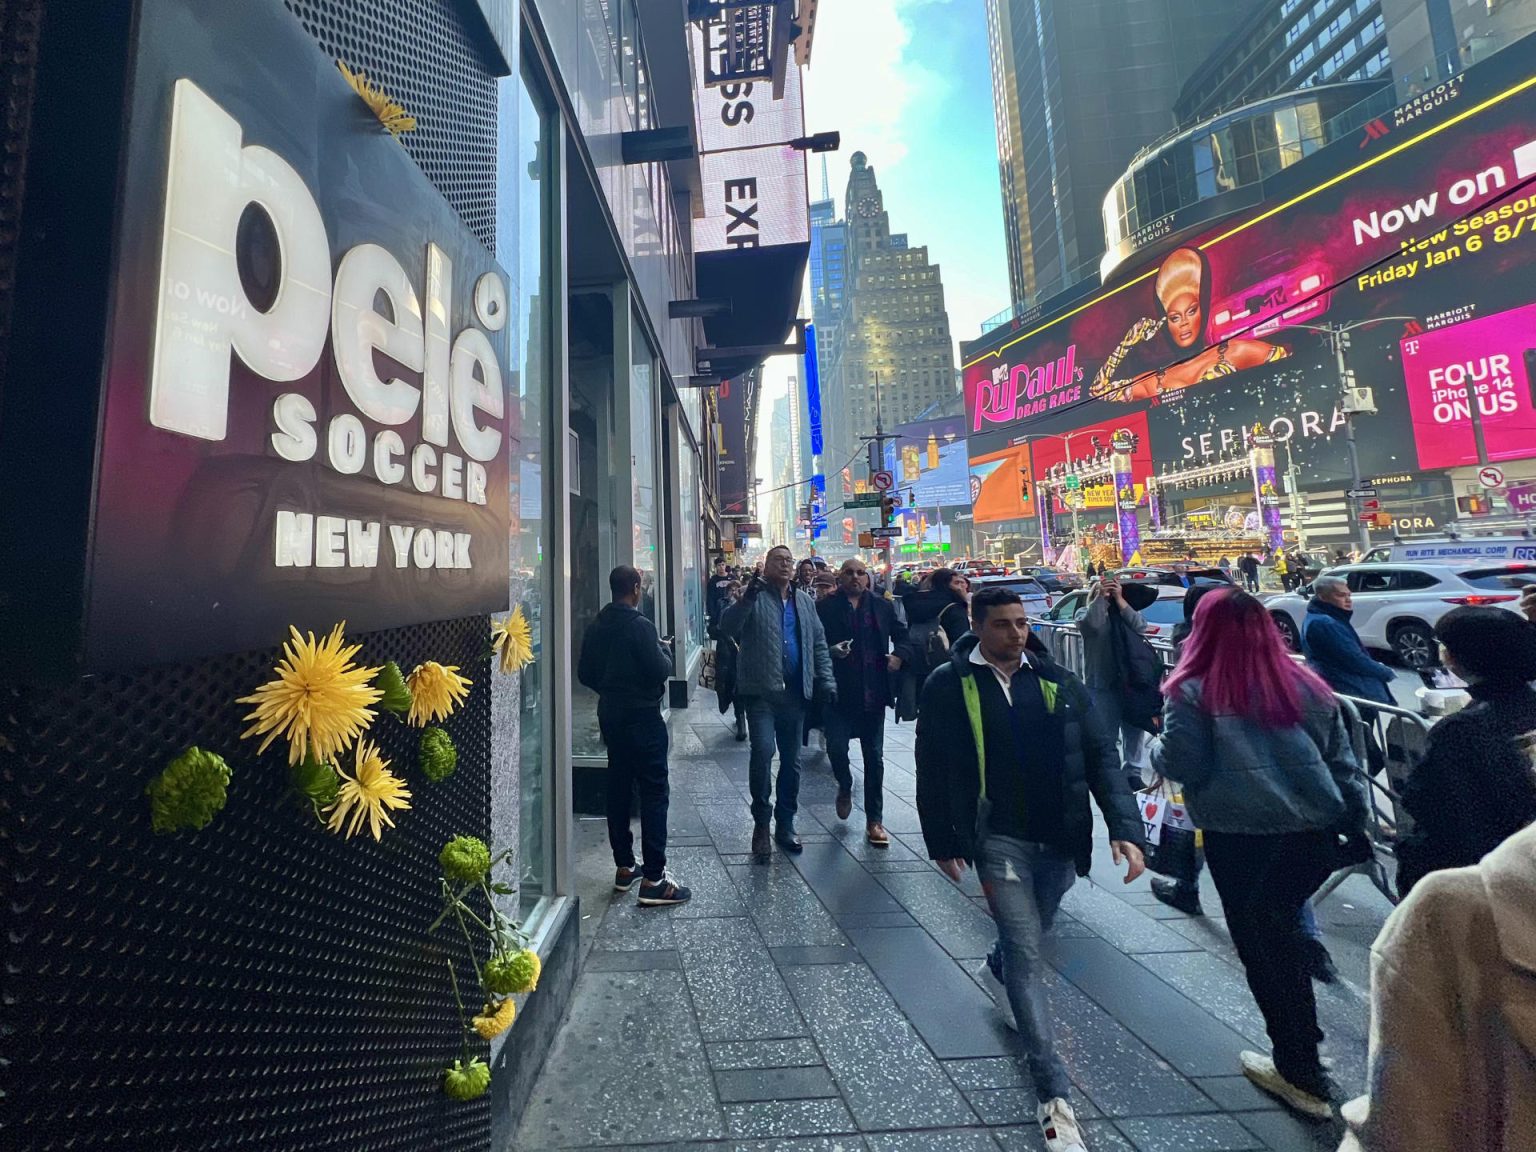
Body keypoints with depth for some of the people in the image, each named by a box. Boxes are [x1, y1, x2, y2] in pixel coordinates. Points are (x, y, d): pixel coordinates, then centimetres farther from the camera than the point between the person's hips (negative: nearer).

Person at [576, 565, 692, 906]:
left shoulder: (596, 627, 6)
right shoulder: (640, 626, -17)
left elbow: (585, 673, 12)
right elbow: (659, 671, -19)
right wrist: (665, 650, -1)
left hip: (610, 714, 8)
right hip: (642, 715, -8)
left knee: (618, 788, 15)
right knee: (654, 792, -2)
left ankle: (624, 867, 25)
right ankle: (653, 879, 0)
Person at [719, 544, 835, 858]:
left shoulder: (805, 601, 14)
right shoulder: (755, 597, -1)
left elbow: (818, 643, 16)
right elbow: (726, 627, -15)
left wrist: (825, 680, 5)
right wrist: (747, 598, -29)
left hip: (795, 692, 5)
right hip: (761, 691, -4)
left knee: (792, 760, 11)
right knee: (763, 752, -15)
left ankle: (785, 824, 27)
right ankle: (761, 823, 6)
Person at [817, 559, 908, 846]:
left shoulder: (882, 606, 7)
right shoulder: (825, 607, -1)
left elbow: (901, 633, 16)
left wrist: (898, 655, -1)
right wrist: (831, 650, -21)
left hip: (873, 691, 2)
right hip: (839, 690, -2)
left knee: (874, 757, 8)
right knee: (836, 747, -6)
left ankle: (874, 821, 22)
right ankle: (845, 788, 30)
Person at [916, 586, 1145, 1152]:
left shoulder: (1058, 682, -1)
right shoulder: (948, 686, -10)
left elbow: (1100, 756, -1)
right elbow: (933, 771, -6)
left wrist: (1125, 827, -12)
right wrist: (943, 842, -4)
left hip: (1060, 839, 4)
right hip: (999, 839, -4)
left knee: (1028, 940, 23)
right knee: (1026, 953, -3)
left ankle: (1002, 966, 57)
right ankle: (1054, 1094, 11)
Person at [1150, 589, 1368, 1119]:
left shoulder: (1195, 690, -11)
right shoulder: (1307, 684, 6)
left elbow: (1178, 764, -13)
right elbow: (1343, 763, 12)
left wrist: (1155, 746, 7)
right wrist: (1356, 824, 20)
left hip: (1240, 837, -5)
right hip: (1315, 832, 6)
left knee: (1261, 945, 12)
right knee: (1283, 933, 24)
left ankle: (1302, 1074, 25)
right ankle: (1303, 1036, 40)